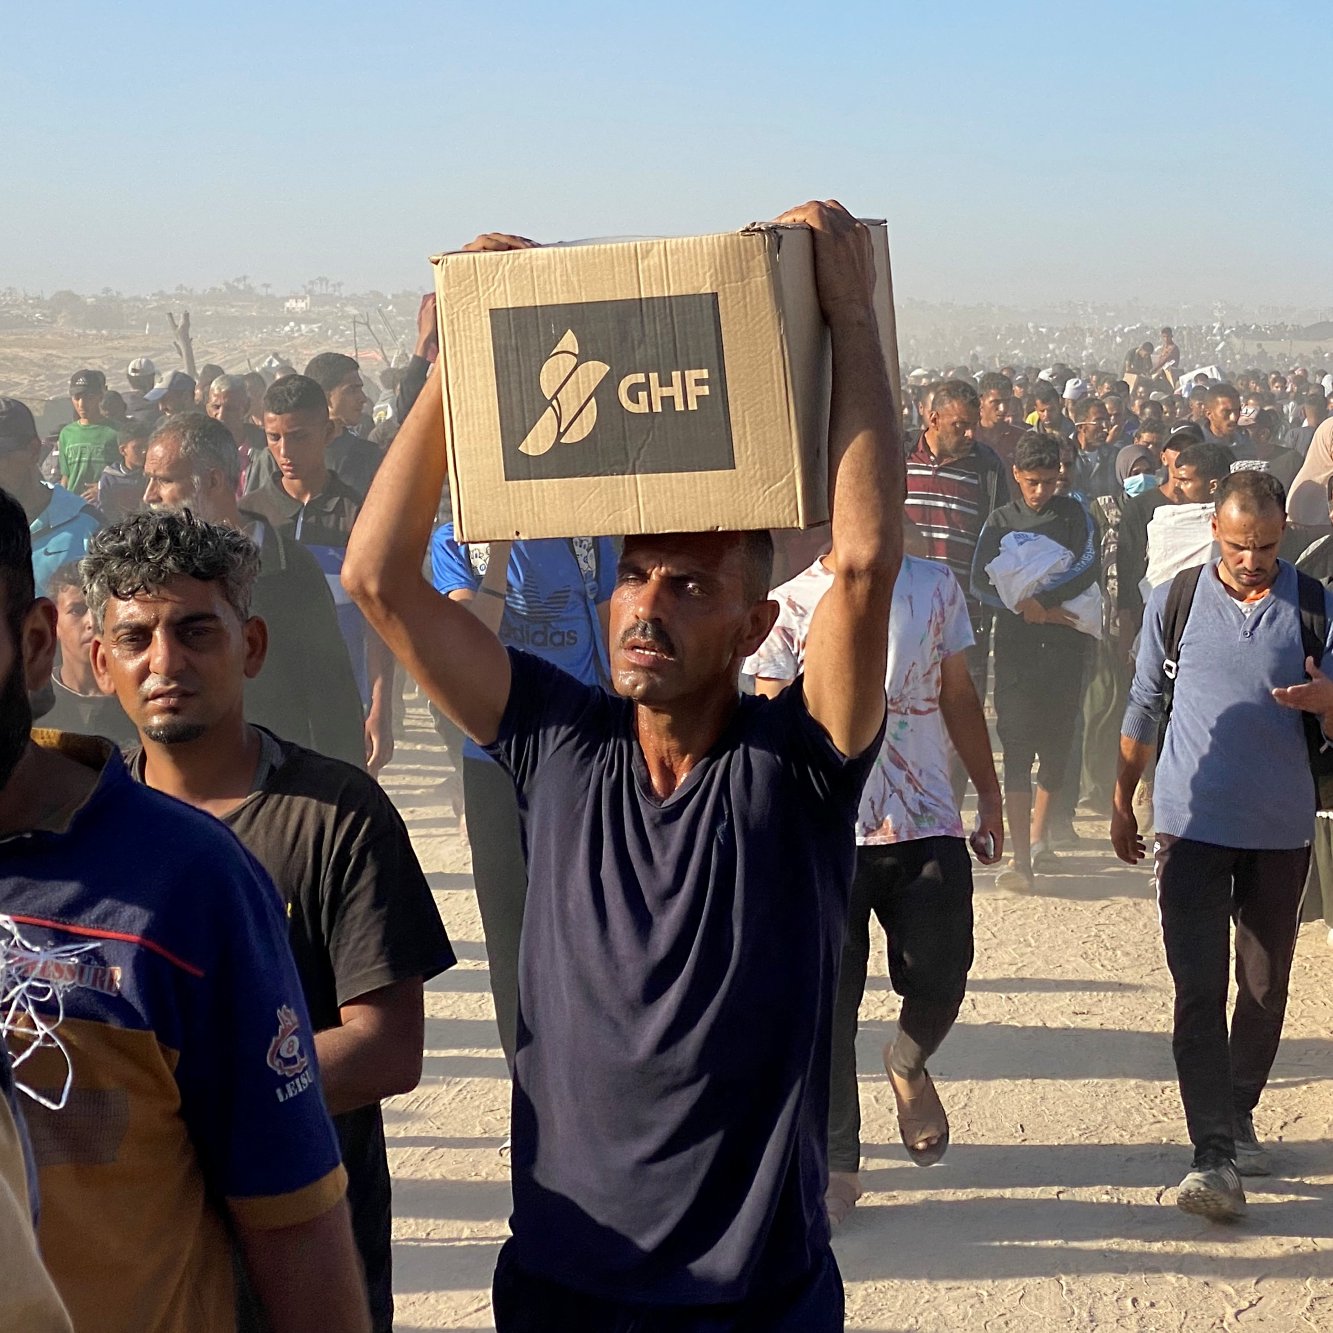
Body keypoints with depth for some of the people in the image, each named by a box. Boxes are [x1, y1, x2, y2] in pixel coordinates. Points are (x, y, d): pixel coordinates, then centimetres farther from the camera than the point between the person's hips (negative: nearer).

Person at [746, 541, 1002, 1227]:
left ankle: (908, 1066, 34)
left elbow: (958, 694, 16)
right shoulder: (789, 606, 0)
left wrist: (988, 791, 15)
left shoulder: (935, 586, 9)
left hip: (929, 826, 2)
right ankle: (836, 1165, 15)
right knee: (826, 1004, 0)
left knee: (940, 983, -3)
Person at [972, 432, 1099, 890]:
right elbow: (980, 584, 1)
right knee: (1016, 748, -9)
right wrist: (1027, 608, -11)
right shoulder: (1001, 521, 10)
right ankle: (1021, 857, -14)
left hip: (1065, 645, 1)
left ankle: (1037, 835, 26)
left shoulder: (1075, 515, 8)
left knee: (1058, 742, 5)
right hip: (1016, 646, 0)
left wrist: (1041, 599, -14)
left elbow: (1089, 567, -7)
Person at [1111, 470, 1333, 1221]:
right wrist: (1123, 803, 14)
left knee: (1266, 989, 12)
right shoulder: (1175, 602, -1)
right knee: (1199, 990, -8)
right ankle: (1216, 1157, -9)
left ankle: (1239, 1116, 33)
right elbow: (1145, 708, 9)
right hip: (1193, 822, -1)